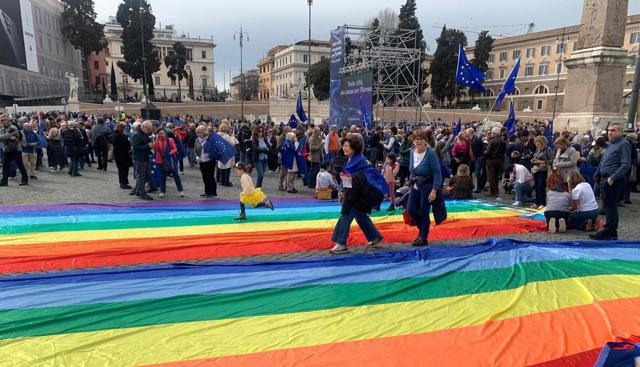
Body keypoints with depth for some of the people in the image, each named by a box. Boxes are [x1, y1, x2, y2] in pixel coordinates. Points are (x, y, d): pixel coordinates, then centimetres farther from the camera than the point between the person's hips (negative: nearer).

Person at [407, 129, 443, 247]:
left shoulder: (430, 154, -18)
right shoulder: (412, 152, 1)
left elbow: (437, 173, -17)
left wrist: (434, 190, -21)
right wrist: (412, 181, 12)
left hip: (427, 187, -6)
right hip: (415, 186, 6)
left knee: (423, 213, 0)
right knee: (411, 210, 5)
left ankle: (423, 238, 18)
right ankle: (422, 230, 32)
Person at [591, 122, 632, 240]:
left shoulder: (624, 144, -11)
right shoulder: (610, 144, 17)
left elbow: (625, 165, -19)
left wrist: (613, 178, -26)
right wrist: (598, 175, 19)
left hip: (614, 181, -9)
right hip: (605, 179, 9)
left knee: (610, 206, -5)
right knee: (608, 205, 13)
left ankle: (609, 232, 0)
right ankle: (611, 232, 22)